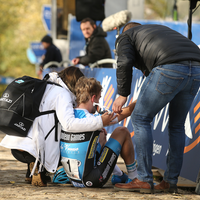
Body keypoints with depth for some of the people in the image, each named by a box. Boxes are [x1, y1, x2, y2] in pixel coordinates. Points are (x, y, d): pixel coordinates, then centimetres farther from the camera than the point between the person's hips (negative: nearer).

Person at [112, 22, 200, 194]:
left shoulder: (125, 36, 22)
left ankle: (144, 180, 2)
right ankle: (171, 182, 19)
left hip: (170, 69, -6)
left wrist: (122, 95, 10)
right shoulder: (160, 29, 40)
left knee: (140, 119, 6)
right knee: (177, 126, 19)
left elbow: (125, 63, 4)